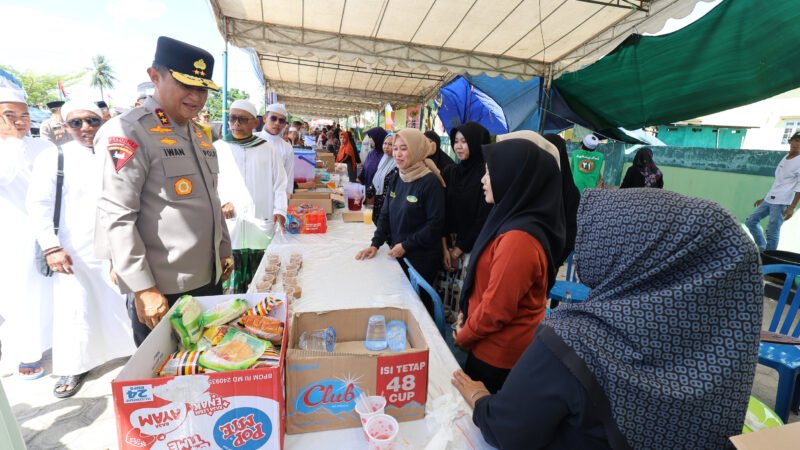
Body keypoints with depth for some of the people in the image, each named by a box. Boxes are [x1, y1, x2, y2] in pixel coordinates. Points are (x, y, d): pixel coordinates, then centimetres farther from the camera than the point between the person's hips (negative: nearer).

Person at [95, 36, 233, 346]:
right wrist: (143, 289, -19)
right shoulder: (128, 131, -12)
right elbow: (115, 217, -17)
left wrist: (224, 249, 16)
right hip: (162, 290, -7)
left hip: (208, 279, 7)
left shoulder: (199, 134, 12)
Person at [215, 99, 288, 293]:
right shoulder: (218, 148, 8)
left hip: (262, 228, 0)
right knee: (234, 284, 3)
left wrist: (279, 210, -4)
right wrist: (222, 202, -6)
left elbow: (280, 184, 8)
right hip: (230, 226, 0)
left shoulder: (268, 150, 9)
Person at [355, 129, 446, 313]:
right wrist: (375, 244, -2)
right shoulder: (396, 179, 4)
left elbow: (435, 224, -18)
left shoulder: (430, 182, -16)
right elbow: (385, 215, 8)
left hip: (421, 259, -6)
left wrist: (406, 246, -17)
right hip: (397, 255, 6)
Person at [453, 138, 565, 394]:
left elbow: (497, 308, -25)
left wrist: (463, 336, -8)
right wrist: (467, 315, 7)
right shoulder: (517, 220, 0)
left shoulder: (518, 238, -32)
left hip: (499, 354, -8)